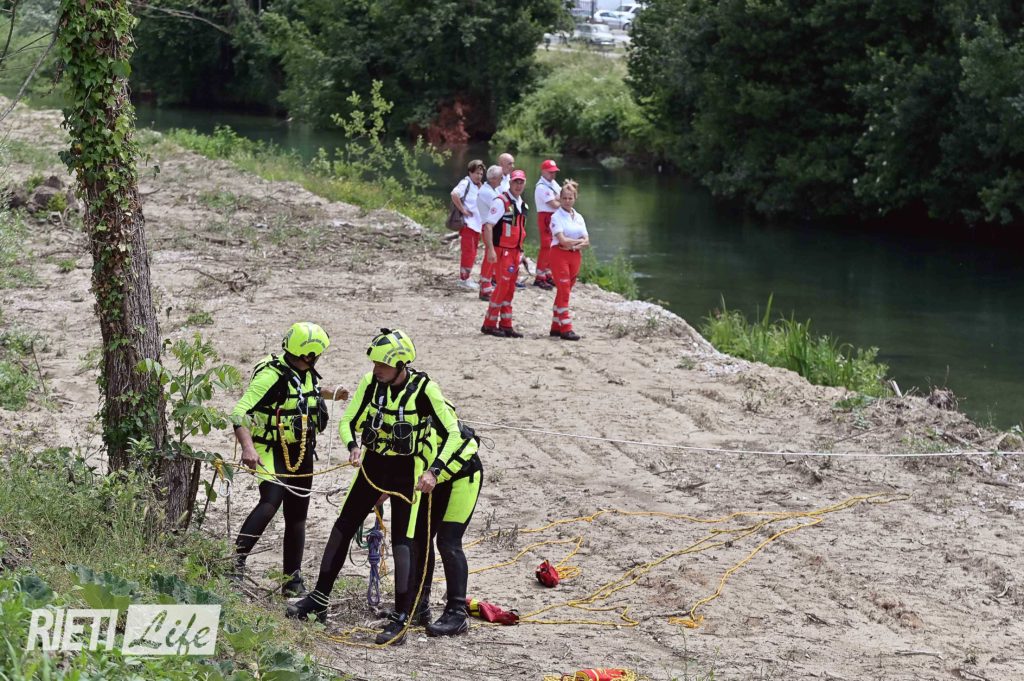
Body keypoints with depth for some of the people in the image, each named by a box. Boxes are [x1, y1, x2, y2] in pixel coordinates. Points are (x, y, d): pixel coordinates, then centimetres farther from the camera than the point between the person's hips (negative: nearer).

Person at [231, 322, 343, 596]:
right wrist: (248, 448, -42)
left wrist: (331, 393, 20)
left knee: (297, 515, 8)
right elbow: (239, 413, -29)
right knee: (270, 502, -28)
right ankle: (236, 560, -25)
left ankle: (293, 581, 15)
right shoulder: (271, 375, -22)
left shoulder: (306, 373, 4)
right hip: (272, 452, -8)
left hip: (301, 453, 8)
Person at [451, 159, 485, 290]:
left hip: (477, 224, 9)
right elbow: (454, 194, -30)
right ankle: (464, 279, -3)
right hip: (467, 224, -9)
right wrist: (463, 210, -23)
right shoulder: (466, 183, -12)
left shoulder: (478, 186, 16)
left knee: (472, 252, 13)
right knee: (468, 252, -9)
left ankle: (465, 278, 21)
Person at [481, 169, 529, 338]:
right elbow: (488, 226, -18)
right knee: (503, 285, -10)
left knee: (510, 288, 9)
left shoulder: (522, 204, 14)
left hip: (514, 251, 8)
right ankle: (489, 324, -3)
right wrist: (490, 249, -25)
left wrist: (520, 251, 20)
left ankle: (506, 325, 14)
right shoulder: (501, 201, -12)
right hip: (501, 250, -8)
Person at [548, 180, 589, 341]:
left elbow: (586, 241, 5)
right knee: (564, 291, -10)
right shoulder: (557, 217, -6)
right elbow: (562, 240, -16)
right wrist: (580, 241, -4)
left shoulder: (578, 217, 12)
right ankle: (565, 329, -12)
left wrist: (573, 243, -14)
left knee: (564, 292, 9)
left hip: (575, 256, 6)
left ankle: (556, 326, 14)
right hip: (559, 254, -6)